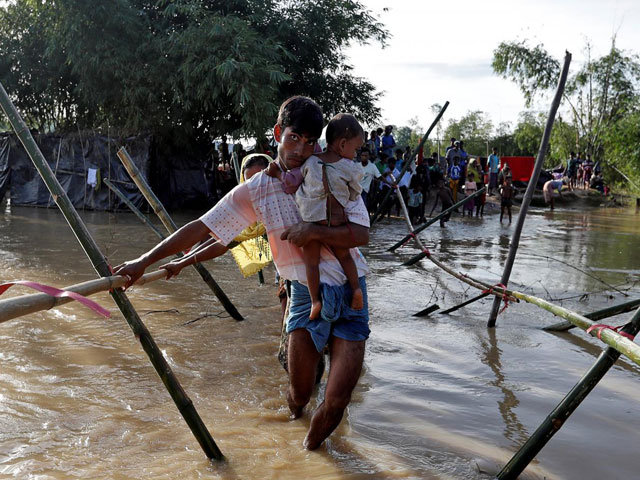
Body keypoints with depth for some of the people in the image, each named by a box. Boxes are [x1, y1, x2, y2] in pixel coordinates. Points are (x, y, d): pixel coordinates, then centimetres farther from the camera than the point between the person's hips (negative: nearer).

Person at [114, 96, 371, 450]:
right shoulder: (257, 189, 0)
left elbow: (361, 234, -7)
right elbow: (202, 227, -2)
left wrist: (315, 231, -24)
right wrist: (144, 261, -7)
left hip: (351, 291, 0)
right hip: (308, 294, 0)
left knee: (336, 403, -5)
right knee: (299, 395, -1)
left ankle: (313, 443, 30)